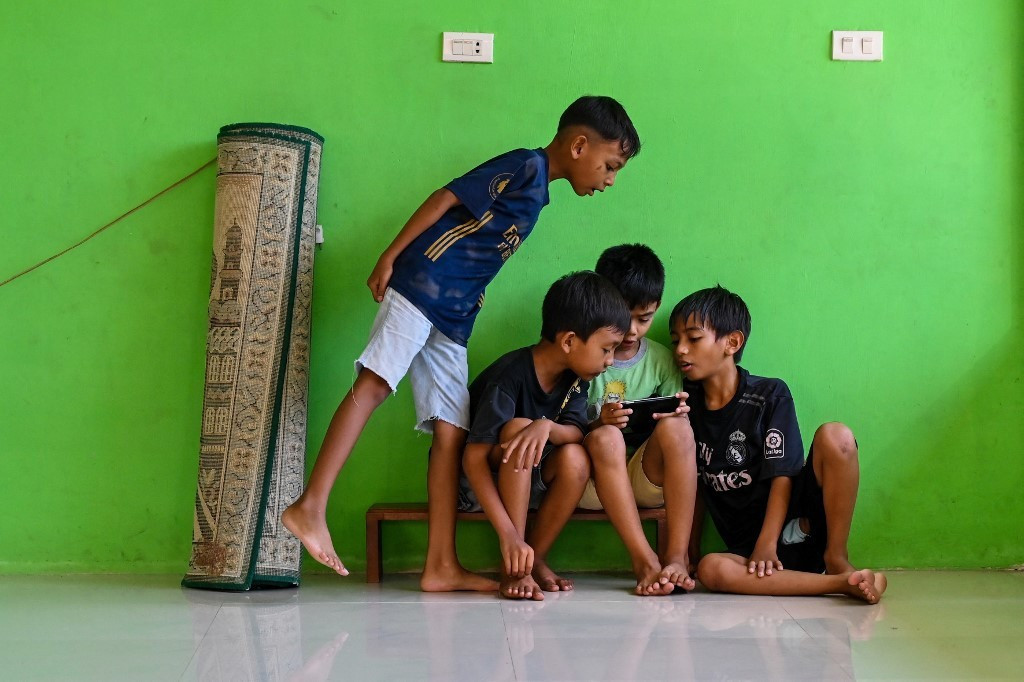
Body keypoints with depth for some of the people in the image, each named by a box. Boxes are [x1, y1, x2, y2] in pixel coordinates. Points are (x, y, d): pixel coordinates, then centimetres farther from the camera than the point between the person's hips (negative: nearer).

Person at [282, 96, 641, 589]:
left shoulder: (537, 192, 22)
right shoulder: (524, 166, -3)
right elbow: (446, 199, -8)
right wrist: (390, 257, -13)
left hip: (454, 318, 9)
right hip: (421, 287, -9)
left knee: (451, 431, 1)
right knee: (374, 383, -21)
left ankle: (441, 567, -2)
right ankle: (310, 508, -25)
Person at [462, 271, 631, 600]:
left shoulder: (573, 378, -3)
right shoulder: (511, 375, -26)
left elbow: (576, 433, -17)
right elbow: (474, 457, -31)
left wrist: (548, 427, -41)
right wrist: (508, 533, -39)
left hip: (528, 483, 5)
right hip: (479, 481, -5)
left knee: (575, 459, -25)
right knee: (518, 427, -33)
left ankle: (534, 559, -9)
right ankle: (513, 566, -29)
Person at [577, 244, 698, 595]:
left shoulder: (661, 360, 7)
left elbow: (677, 438, 8)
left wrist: (679, 414, -16)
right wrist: (597, 423, -25)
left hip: (645, 479, 2)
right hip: (592, 483, -2)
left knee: (676, 426, -26)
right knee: (607, 437, -33)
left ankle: (677, 557, -29)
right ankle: (644, 559, -33)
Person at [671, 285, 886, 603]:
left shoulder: (770, 395, -3)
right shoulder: (687, 405, 8)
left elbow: (782, 474, -10)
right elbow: (693, 487, 10)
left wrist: (767, 543, -19)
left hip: (801, 526, -2)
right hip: (745, 546, 2)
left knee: (835, 436, -26)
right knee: (710, 570, -34)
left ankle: (837, 557, -17)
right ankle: (841, 582, -31)